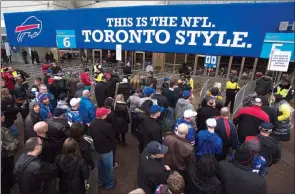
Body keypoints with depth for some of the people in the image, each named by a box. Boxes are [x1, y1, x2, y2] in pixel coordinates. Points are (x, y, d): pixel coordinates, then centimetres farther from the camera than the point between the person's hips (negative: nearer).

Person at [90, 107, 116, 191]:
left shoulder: (92, 123, -8)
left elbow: (91, 134, 5)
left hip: (97, 148, 7)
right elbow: (113, 137, -20)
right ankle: (109, 184, 33)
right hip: (106, 149, -7)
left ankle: (101, 181, 45)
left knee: (100, 165, 26)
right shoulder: (106, 125, -33)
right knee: (108, 167, 14)